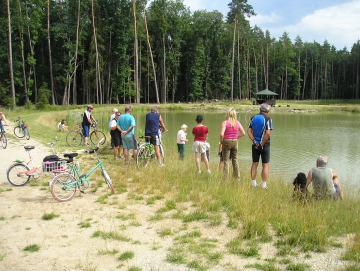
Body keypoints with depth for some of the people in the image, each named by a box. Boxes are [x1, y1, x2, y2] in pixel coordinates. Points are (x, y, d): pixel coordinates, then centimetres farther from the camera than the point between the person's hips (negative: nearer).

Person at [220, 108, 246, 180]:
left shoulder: (225, 123, -12)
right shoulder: (237, 123, 1)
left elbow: (221, 134, -22)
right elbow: (243, 133, 3)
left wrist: (221, 141, -5)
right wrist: (236, 137, 12)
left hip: (226, 142, -4)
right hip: (235, 142, 4)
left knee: (226, 161, 2)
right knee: (235, 160, 15)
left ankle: (225, 178, 2)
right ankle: (237, 177, 20)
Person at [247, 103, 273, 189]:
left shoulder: (253, 118, 5)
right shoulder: (268, 119, -10)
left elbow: (249, 131, -2)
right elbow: (268, 133, -20)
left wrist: (254, 142, -5)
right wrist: (262, 144, -11)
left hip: (255, 145, 4)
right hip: (264, 145, -4)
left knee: (254, 164, 12)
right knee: (265, 165, 3)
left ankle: (254, 183, 16)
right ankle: (264, 185, 2)